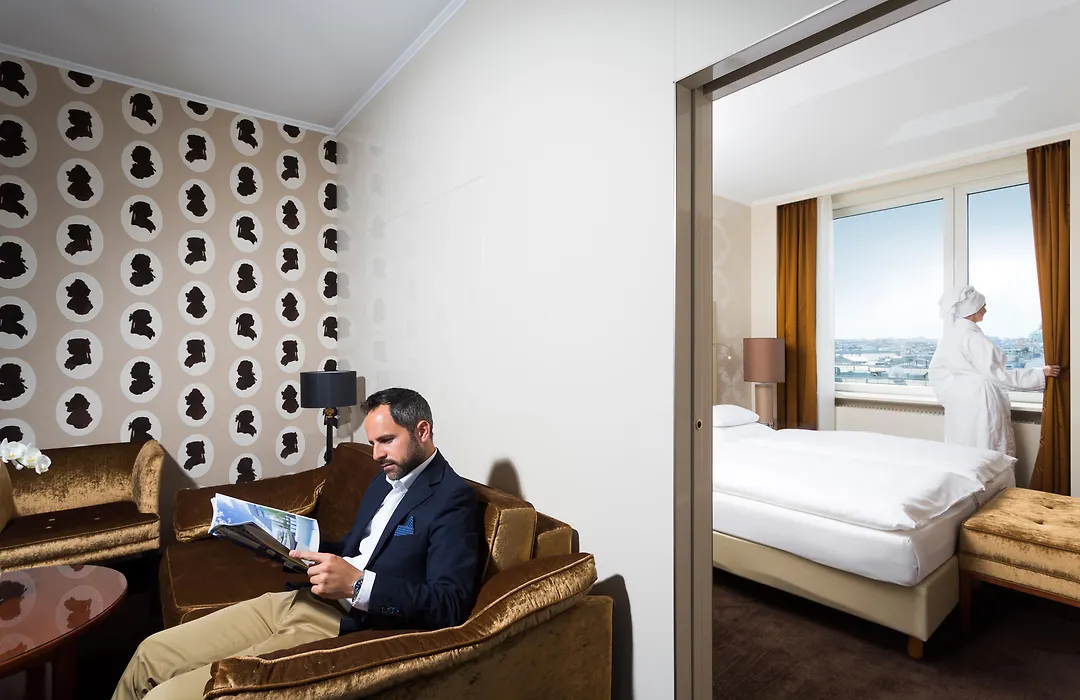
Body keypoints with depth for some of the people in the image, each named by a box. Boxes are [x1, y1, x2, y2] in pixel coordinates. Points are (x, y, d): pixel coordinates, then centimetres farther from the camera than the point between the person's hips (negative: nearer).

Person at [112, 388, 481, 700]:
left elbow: (450, 606, -21)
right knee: (151, 654, 9)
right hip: (300, 600, 9)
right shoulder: (386, 479, 14)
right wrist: (297, 550, 4)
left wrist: (357, 585, -29)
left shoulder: (452, 497, -14)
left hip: (348, 628, -8)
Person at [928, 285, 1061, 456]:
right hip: (979, 407, -8)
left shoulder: (950, 334, 7)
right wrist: (1040, 373, -8)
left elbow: (936, 371, 11)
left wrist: (951, 397, 15)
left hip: (960, 406, 8)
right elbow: (998, 375, -16)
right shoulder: (972, 336, -18)